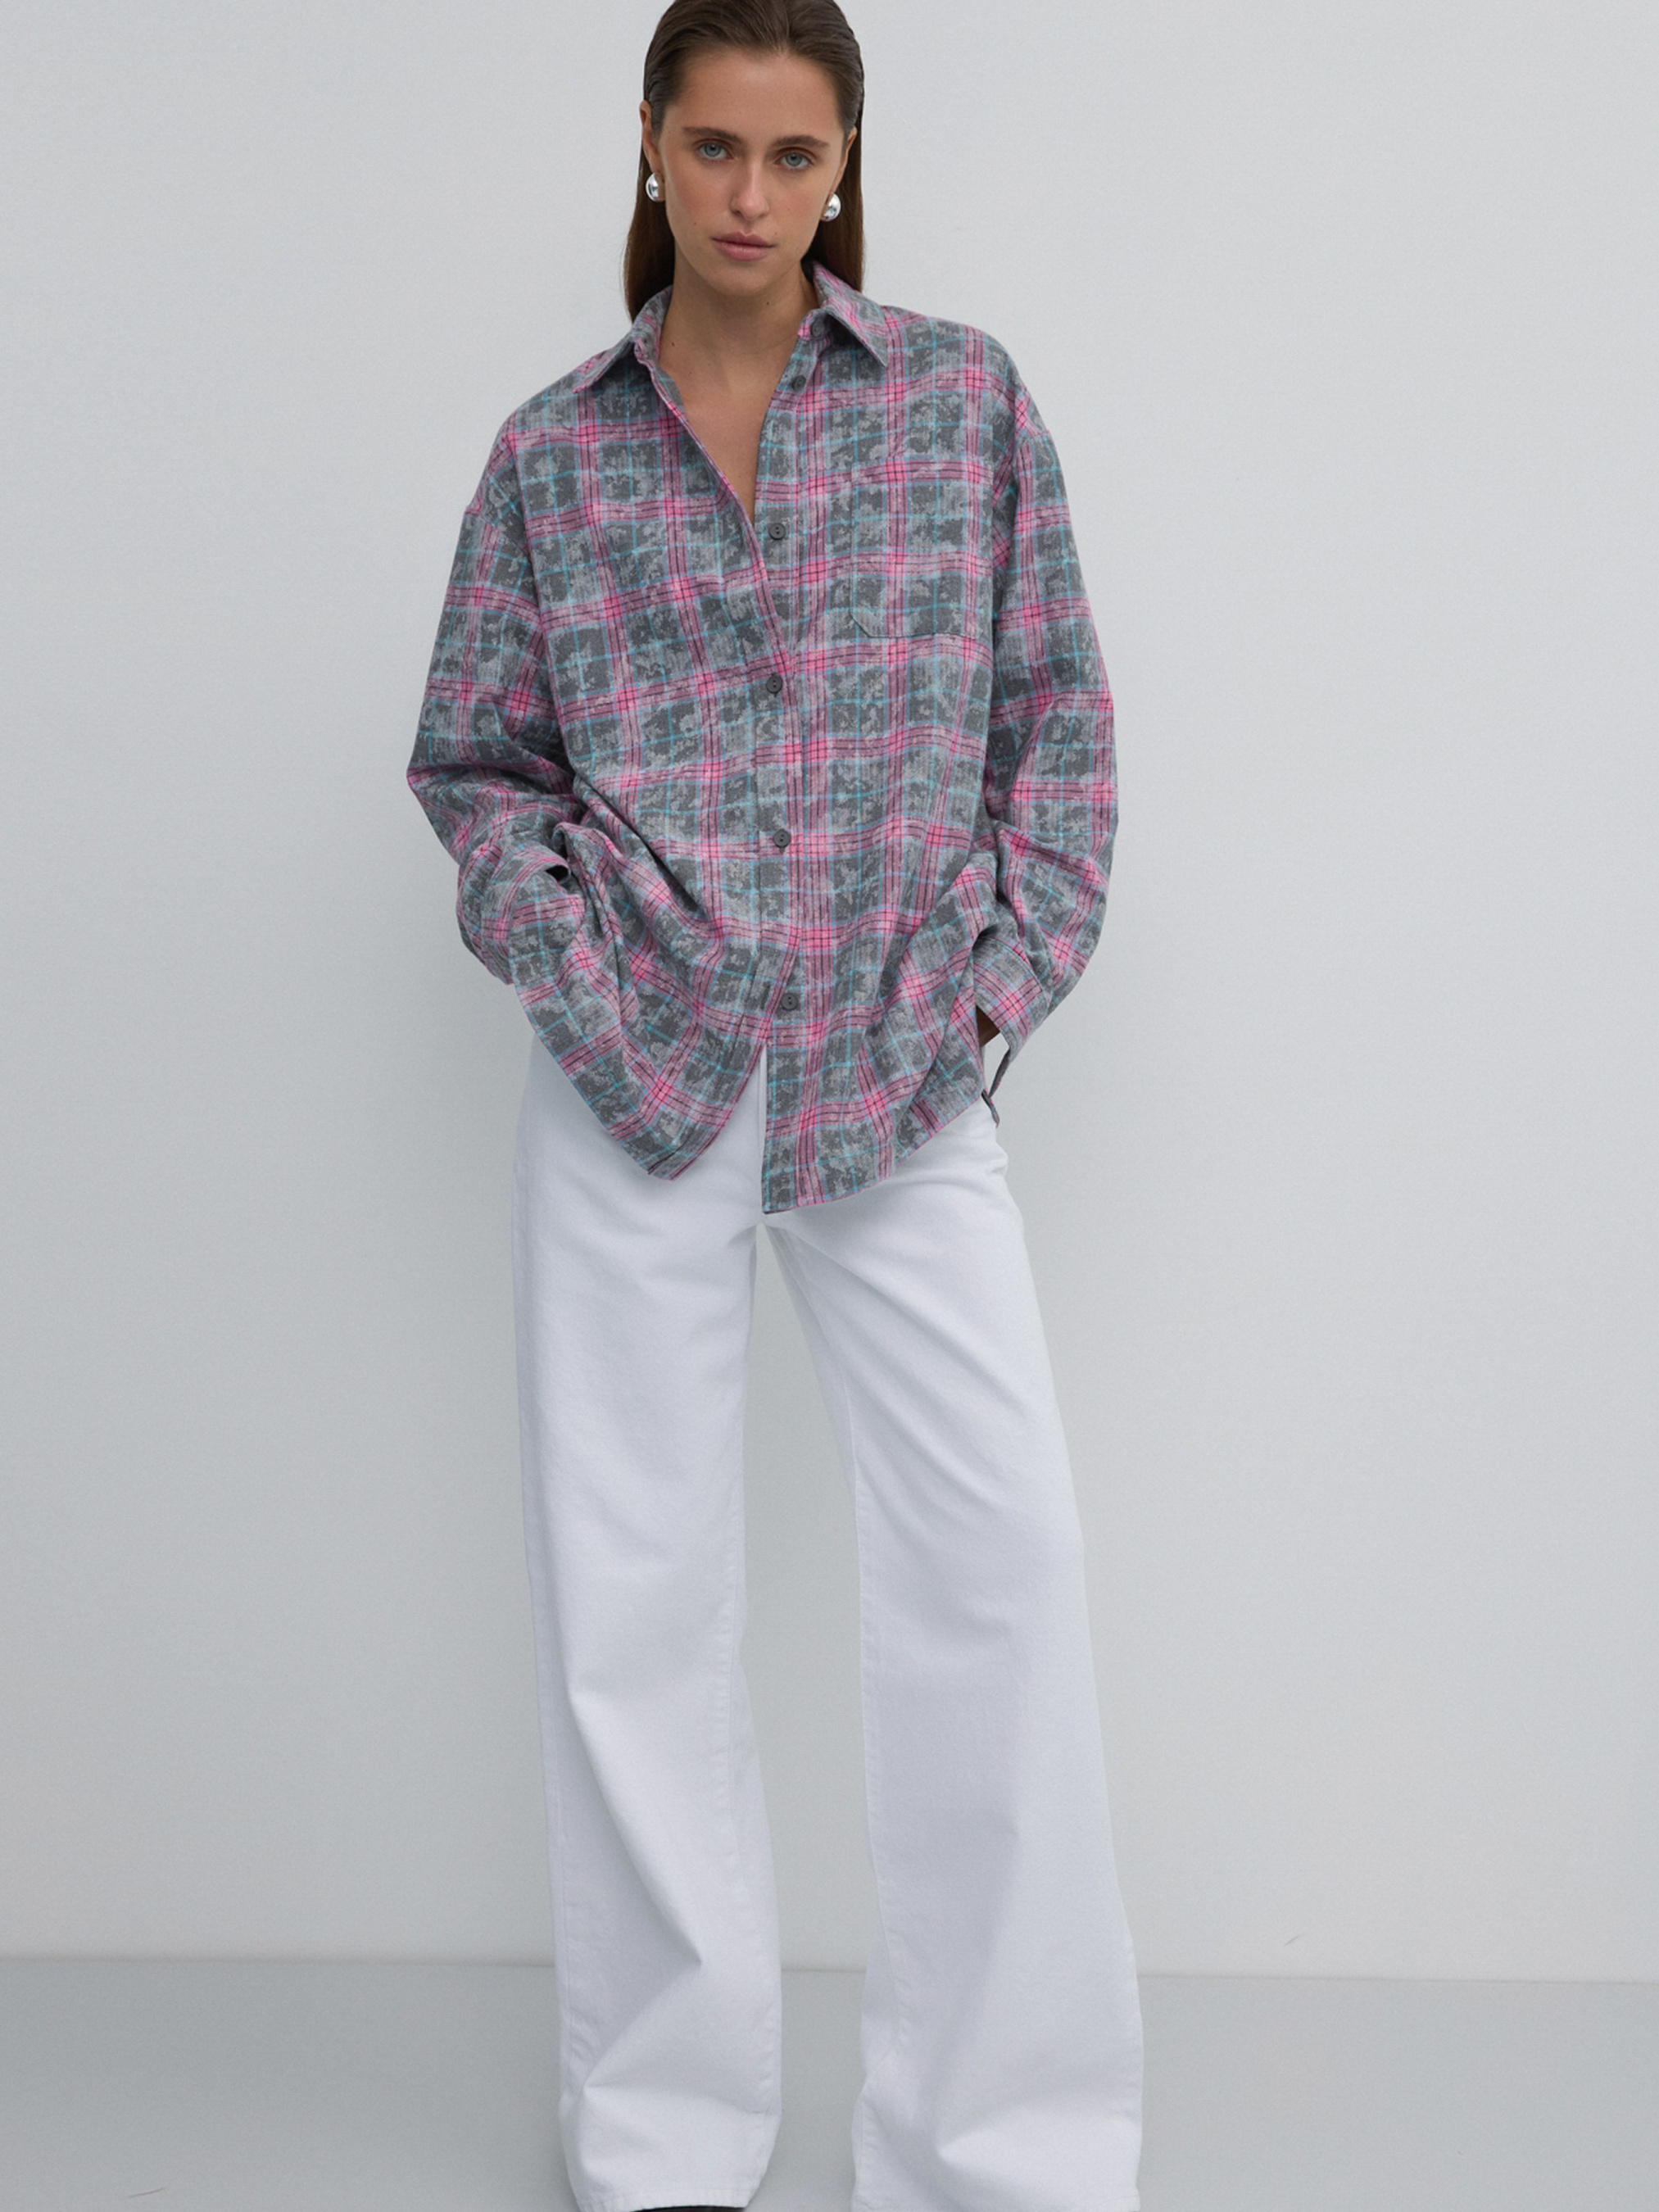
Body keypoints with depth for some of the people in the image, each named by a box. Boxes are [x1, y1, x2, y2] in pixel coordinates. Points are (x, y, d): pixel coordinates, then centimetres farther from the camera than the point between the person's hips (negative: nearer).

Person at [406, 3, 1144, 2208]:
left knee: (1004, 1553, -8)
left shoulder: (964, 396, 6)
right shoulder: (555, 450, 7)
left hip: (902, 1071, 0)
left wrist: (1007, 970, -3)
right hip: (637, 1074, 1)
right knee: (630, 1589, 3)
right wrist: (575, 967, -5)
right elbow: (477, 764, 10)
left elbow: (1057, 715, 7)